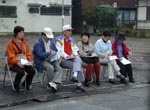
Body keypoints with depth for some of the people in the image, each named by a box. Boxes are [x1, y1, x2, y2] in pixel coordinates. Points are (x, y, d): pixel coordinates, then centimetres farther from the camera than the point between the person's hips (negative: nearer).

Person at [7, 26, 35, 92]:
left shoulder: (24, 42, 10)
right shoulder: (11, 43, -7)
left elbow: (28, 53, 11)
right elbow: (11, 57, -13)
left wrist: (30, 61, -8)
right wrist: (18, 63, -29)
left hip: (24, 63, 5)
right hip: (14, 63, -5)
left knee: (32, 70, -21)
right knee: (21, 72, -33)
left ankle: (26, 84, 9)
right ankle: (15, 86, -4)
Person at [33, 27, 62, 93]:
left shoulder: (51, 41, 13)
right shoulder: (38, 43, -9)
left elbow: (56, 50, 20)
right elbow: (40, 54, -19)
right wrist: (49, 53, -19)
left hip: (51, 60, 6)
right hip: (42, 61, -6)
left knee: (59, 69, -21)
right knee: (50, 68, -33)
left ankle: (54, 83, -36)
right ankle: (50, 84, -14)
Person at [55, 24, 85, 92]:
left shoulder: (72, 40, 22)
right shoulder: (59, 39, 1)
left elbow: (75, 50, 20)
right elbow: (59, 50, -9)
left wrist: (74, 54, -3)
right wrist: (67, 56, -18)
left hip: (72, 57, 6)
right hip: (63, 59, -6)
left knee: (78, 59, -28)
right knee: (78, 66, -24)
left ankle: (75, 76, -38)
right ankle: (79, 84, -23)